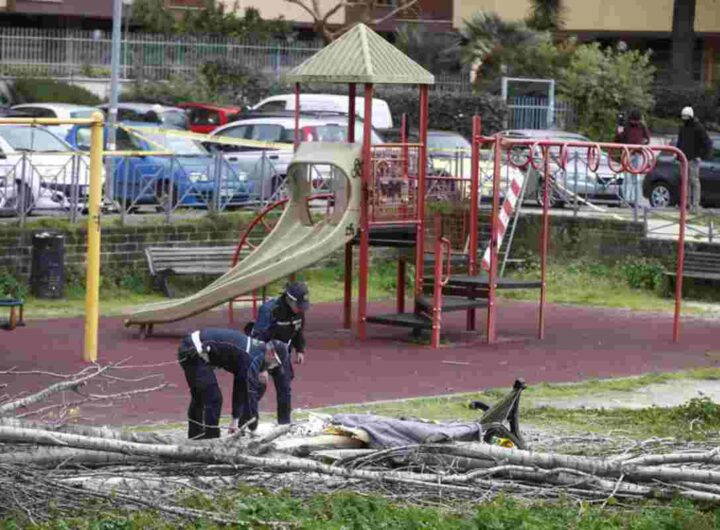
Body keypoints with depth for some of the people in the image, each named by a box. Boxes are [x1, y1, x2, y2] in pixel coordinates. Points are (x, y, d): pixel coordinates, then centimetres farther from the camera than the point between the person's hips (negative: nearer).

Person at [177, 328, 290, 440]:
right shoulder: (255, 356, -16)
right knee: (213, 398, -11)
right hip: (193, 352, -11)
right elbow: (250, 389, -19)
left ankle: (195, 438, 34)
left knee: (199, 397, 23)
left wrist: (236, 419, 24)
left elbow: (241, 385, 22)